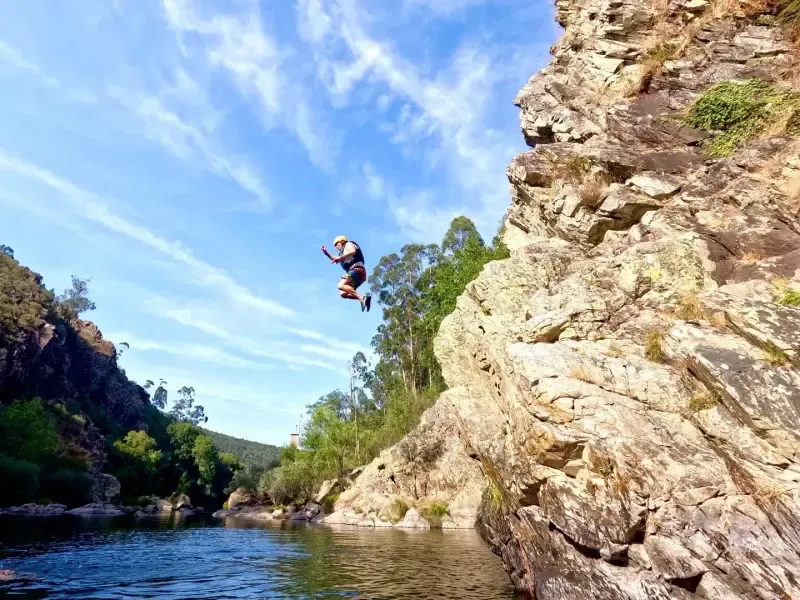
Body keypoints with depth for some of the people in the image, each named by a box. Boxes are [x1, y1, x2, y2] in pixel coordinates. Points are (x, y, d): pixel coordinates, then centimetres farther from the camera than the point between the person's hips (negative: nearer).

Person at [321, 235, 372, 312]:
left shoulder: (348, 244, 10)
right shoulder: (344, 252, 37)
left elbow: (353, 251, -13)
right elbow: (335, 259, 44)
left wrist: (340, 257, -17)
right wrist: (326, 253, 33)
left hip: (357, 270, -9)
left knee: (340, 286, -26)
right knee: (343, 293, -1)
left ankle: (362, 298, -38)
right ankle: (363, 299, -18)